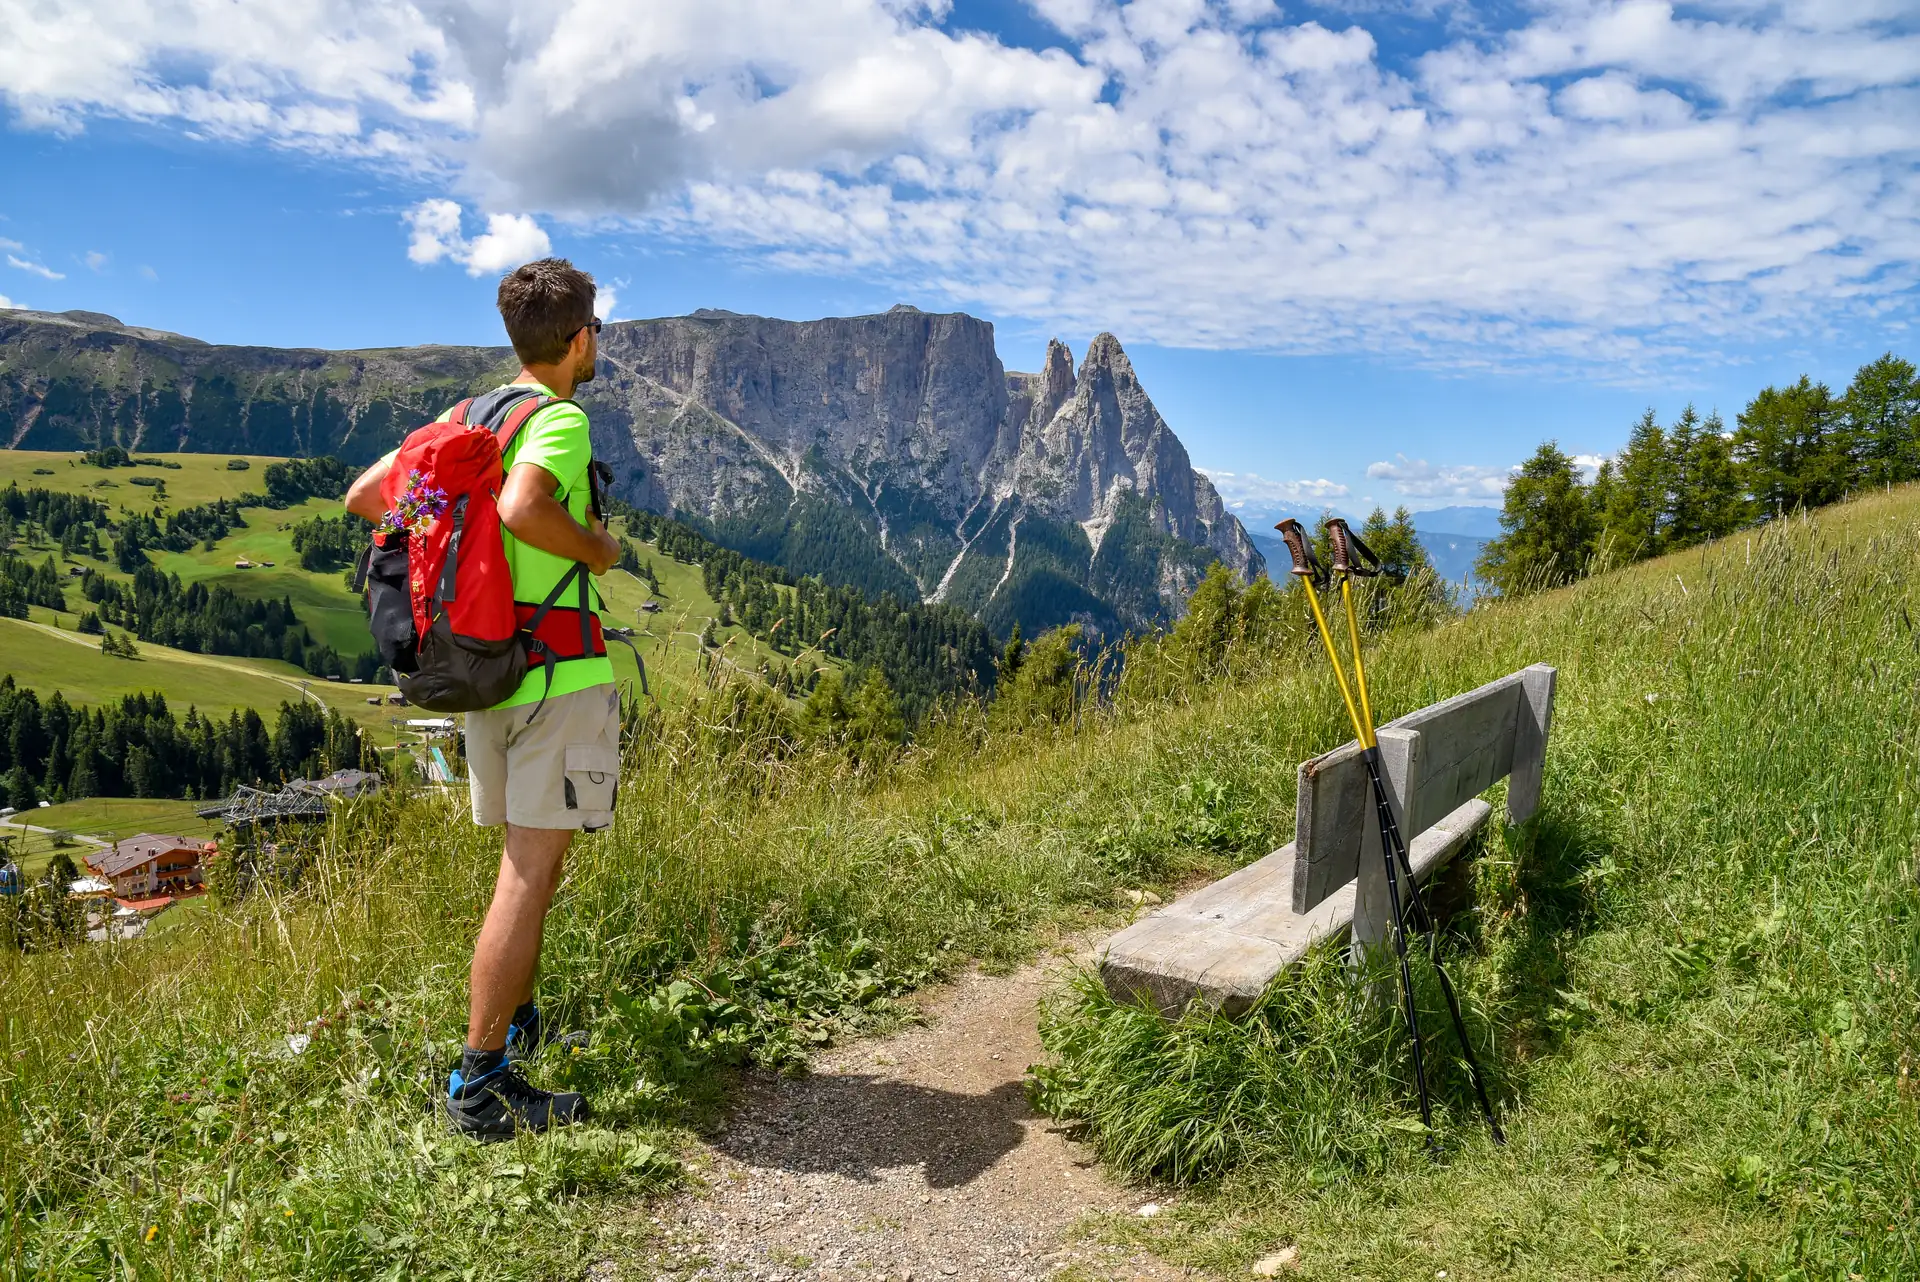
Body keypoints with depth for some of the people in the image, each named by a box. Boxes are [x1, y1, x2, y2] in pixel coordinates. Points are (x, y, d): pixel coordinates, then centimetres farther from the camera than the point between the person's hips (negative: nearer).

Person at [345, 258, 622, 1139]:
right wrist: (597, 548, -14)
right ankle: (479, 1083, 0)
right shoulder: (562, 420, -12)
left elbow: (364, 496, 15)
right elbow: (522, 505, -31)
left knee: (529, 858, 20)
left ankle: (518, 1025, 32)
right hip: (559, 668, -8)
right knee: (532, 869, -4)